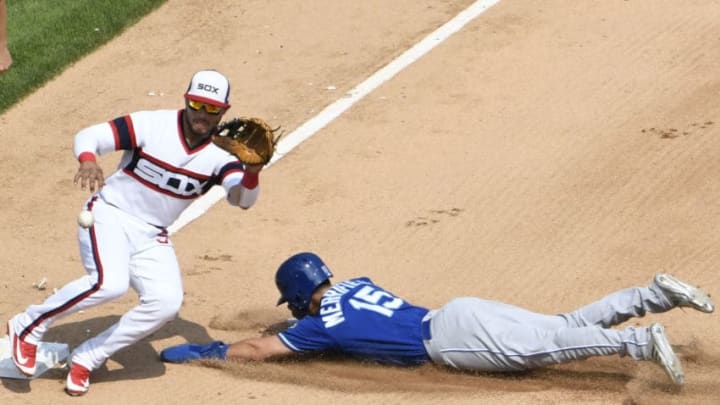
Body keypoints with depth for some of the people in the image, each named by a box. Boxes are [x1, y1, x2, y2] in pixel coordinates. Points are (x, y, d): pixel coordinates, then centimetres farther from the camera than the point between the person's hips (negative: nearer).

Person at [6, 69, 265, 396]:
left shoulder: (221, 154, -5)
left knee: (166, 302, -17)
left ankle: (87, 357, -1)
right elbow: (89, 136, -17)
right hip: (109, 216, -5)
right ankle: (29, 325, -10)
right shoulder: (152, 125, -14)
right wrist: (88, 161, -40)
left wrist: (251, 172, -39)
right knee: (110, 282, -31)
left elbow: (242, 199, -17)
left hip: (151, 237, 5)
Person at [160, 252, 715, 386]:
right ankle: (657, 295, -5)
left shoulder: (320, 325, 0)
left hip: (451, 337, -8)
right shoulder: (355, 284, 22)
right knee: (568, 326, 5)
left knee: (551, 345, -19)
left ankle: (643, 342, -33)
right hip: (459, 313, 8)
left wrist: (196, 351, 11)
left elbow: (255, 350, 2)